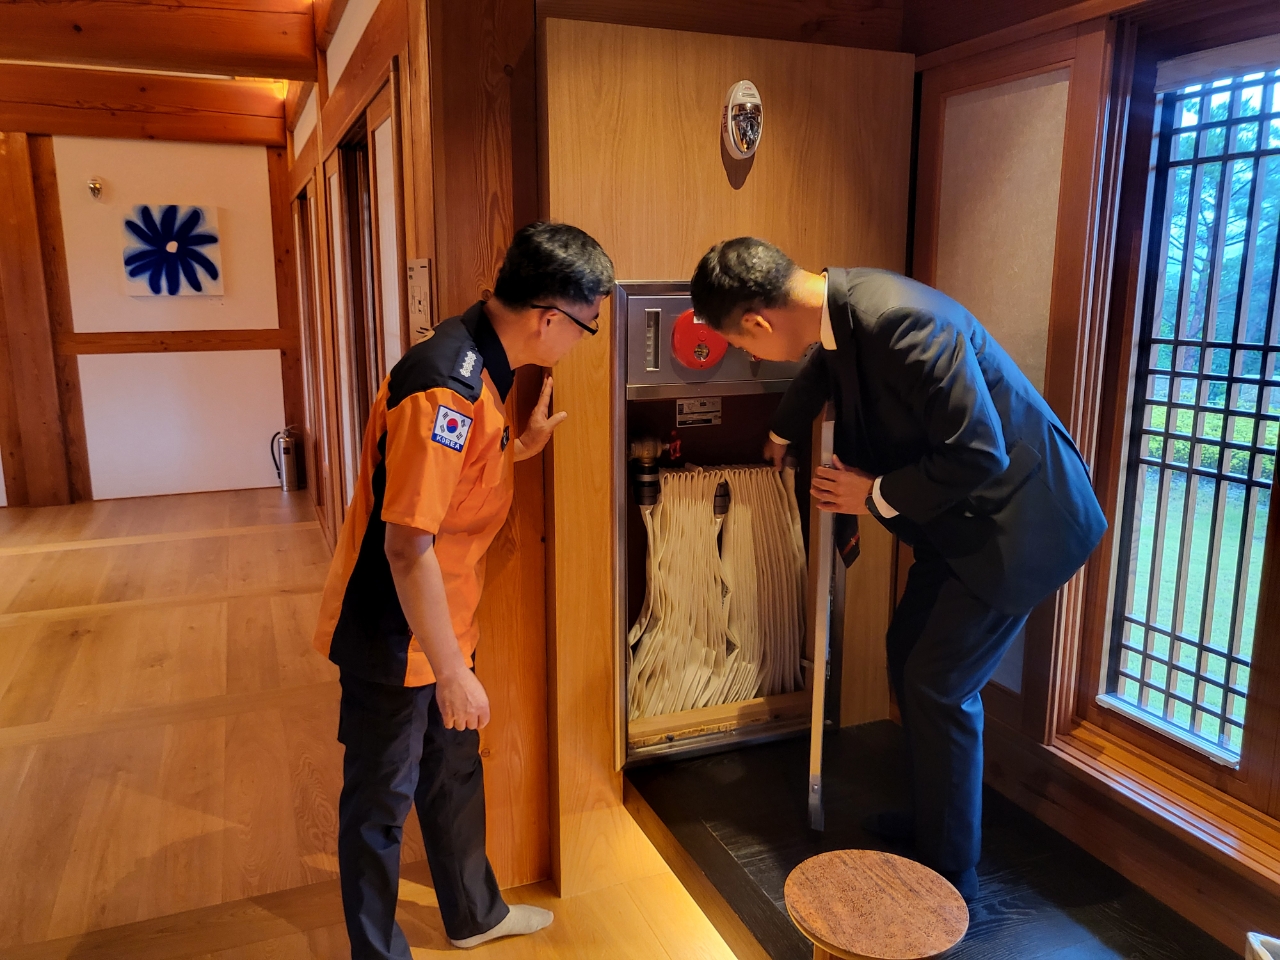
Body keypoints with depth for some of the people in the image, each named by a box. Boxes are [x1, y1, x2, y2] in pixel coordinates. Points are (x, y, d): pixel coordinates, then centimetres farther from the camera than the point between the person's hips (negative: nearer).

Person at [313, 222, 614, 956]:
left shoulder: (482, 365, 2)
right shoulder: (446, 385, -29)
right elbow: (407, 544, -29)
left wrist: (519, 448, 2)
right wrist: (451, 671, -23)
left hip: (441, 624, 9)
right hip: (393, 636, -9)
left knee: (454, 773, 24)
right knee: (382, 801, 11)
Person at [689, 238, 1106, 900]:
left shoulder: (902, 321, -32)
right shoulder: (839, 306, -2)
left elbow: (979, 453, -30)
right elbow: (826, 369, 23)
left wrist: (875, 495, -14)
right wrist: (781, 434, 43)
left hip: (1015, 516, -9)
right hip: (960, 515, 9)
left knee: (938, 686, -4)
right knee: (908, 652, 16)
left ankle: (949, 873, 16)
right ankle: (930, 816, 37)